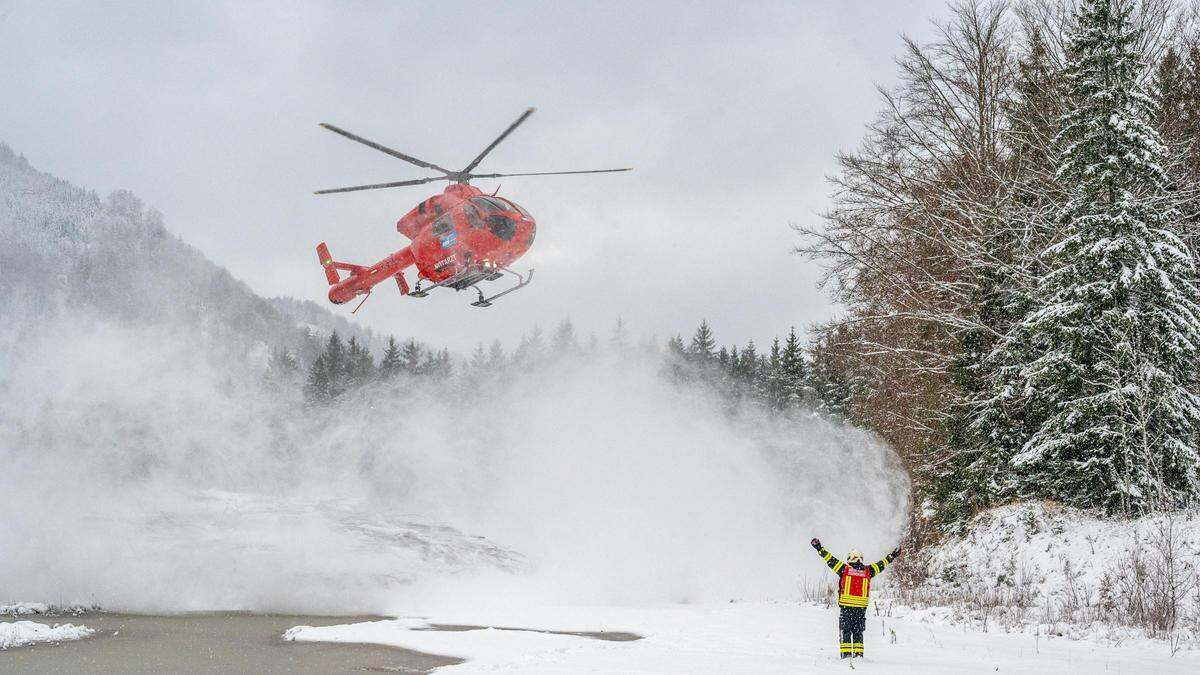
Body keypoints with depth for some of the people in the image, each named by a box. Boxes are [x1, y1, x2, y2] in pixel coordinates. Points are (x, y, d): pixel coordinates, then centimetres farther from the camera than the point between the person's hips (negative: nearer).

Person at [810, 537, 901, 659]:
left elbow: (830, 559, 3)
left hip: (846, 605, -2)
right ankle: (858, 654, 5)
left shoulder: (844, 569, 1)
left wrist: (819, 548, 10)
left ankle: (846, 653, -5)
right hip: (861, 607, 2)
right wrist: (892, 556, 36)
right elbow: (882, 564, 22)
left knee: (846, 631, 2)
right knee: (858, 631, 10)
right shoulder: (867, 571, 8)